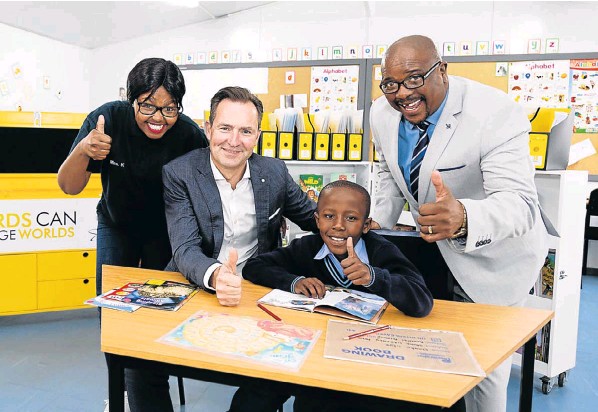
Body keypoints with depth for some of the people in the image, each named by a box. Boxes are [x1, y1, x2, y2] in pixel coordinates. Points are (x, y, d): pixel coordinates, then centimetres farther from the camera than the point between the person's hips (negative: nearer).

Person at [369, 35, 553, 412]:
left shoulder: (496, 114, -29)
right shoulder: (383, 114, -10)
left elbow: (519, 202, -37)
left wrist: (464, 218, -58)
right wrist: (378, 222, -5)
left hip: (492, 257, -5)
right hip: (433, 247, 5)